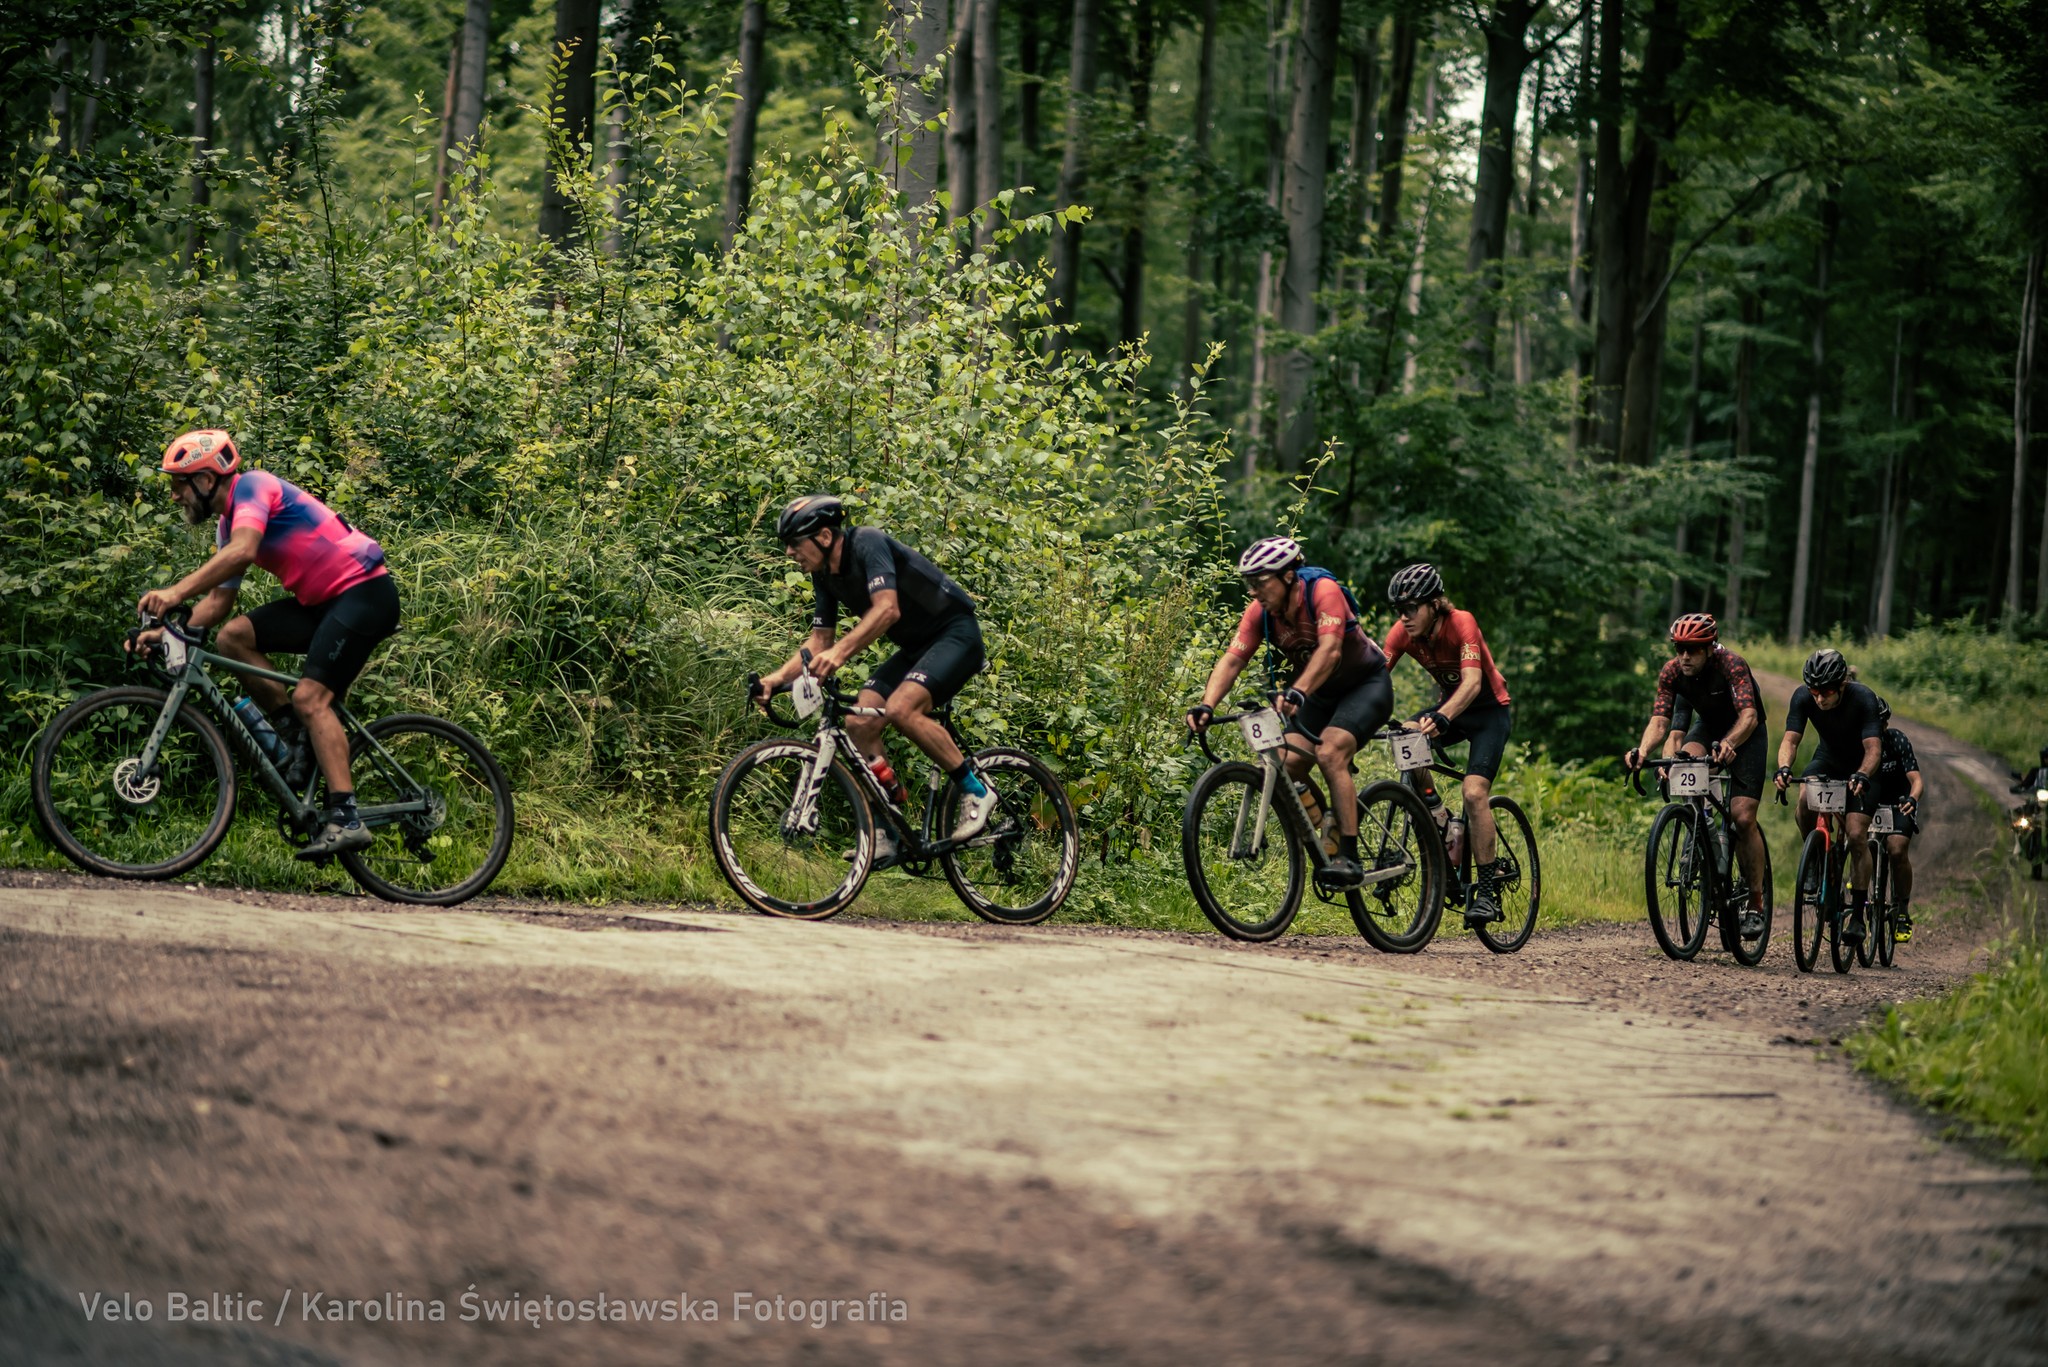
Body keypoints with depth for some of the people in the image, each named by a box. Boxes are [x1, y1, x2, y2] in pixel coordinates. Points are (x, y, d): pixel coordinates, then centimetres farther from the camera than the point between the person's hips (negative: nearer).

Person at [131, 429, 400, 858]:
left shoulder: (252, 486, -13)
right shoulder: (228, 523, 15)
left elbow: (243, 550, -32)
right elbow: (219, 600, 16)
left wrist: (176, 592, -38)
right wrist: (166, 632, 2)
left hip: (364, 589, -9)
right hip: (322, 601, 9)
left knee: (310, 696, -20)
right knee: (233, 636, -2)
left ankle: (345, 819, -24)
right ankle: (294, 730, 2)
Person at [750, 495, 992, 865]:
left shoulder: (867, 543, -22)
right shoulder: (825, 575, 3)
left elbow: (887, 609, -36)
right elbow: (819, 641, 7)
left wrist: (841, 652, -48)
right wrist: (777, 678, -9)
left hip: (956, 634, -9)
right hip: (915, 647, 9)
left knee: (900, 708, -29)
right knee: (859, 723, -7)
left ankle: (976, 789, -14)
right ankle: (887, 834, -2)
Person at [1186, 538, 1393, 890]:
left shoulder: (1323, 591, -28)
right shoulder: (1260, 611, -12)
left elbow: (1329, 650, -41)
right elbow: (1231, 660, -19)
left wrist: (1297, 692, -57)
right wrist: (1206, 705, -36)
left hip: (1365, 684, -6)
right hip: (1320, 693, 6)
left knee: (1330, 753, -27)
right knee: (1289, 763, -12)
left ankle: (1349, 859, -28)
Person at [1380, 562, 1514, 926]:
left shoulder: (1461, 623, -28)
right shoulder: (1404, 632, -14)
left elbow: (1472, 682, -40)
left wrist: (1442, 717, -58)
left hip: (1490, 709, -5)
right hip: (1449, 704, 5)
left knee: (1474, 792, -22)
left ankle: (1486, 892, -14)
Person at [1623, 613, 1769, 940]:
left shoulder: (1731, 665, -31)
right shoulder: (1671, 671, -18)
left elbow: (1749, 716, -43)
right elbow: (1659, 720, -24)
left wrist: (1728, 744, -63)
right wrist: (1642, 750, -45)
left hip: (1745, 734, -4)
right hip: (1708, 726, 4)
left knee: (1743, 818, -14)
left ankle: (1756, 903, -3)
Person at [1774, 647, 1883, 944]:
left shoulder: (1863, 698, -31)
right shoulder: (1803, 697, -23)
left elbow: (1873, 749, -37)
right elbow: (1790, 739, -26)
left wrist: (1861, 776, -57)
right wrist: (1783, 768, -47)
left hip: (1862, 766, -3)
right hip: (1828, 758, 3)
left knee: (1857, 835, -16)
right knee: (1806, 799, -30)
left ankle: (1857, 915, -7)